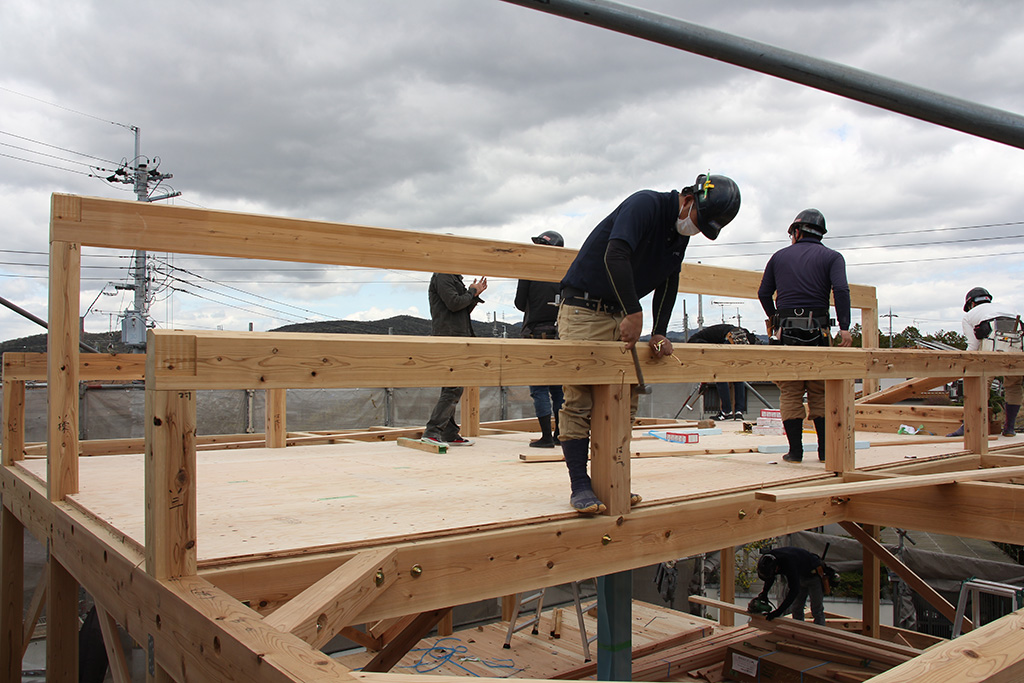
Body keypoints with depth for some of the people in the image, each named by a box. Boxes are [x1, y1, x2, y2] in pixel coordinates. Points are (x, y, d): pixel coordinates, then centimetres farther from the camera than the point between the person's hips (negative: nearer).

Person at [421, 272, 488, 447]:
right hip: (448, 336, -11)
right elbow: (454, 303, -18)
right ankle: (432, 432, -17)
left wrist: (475, 294, 12)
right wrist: (472, 293, -3)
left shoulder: (453, 278, 24)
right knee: (453, 388, -15)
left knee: (450, 388, 10)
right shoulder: (442, 276, -6)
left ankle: (450, 434, 14)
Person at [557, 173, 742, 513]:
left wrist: (659, 332, 2)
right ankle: (580, 487, -7)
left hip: (620, 316, 9)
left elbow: (668, 283, 15)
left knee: (625, 399, 5)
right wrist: (635, 313, -33)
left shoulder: (680, 233, 10)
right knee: (579, 399, -12)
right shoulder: (645, 204, -17)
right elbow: (615, 256, -31)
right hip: (583, 309, -8)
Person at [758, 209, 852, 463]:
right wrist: (845, 326, -12)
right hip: (818, 331, 0)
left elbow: (763, 293, 14)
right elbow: (841, 289, -8)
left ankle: (795, 450, 1)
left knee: (790, 393, 4)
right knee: (820, 393, 7)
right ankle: (825, 449, 8)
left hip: (786, 330, 1)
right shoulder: (832, 257, 9)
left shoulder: (780, 256, 14)